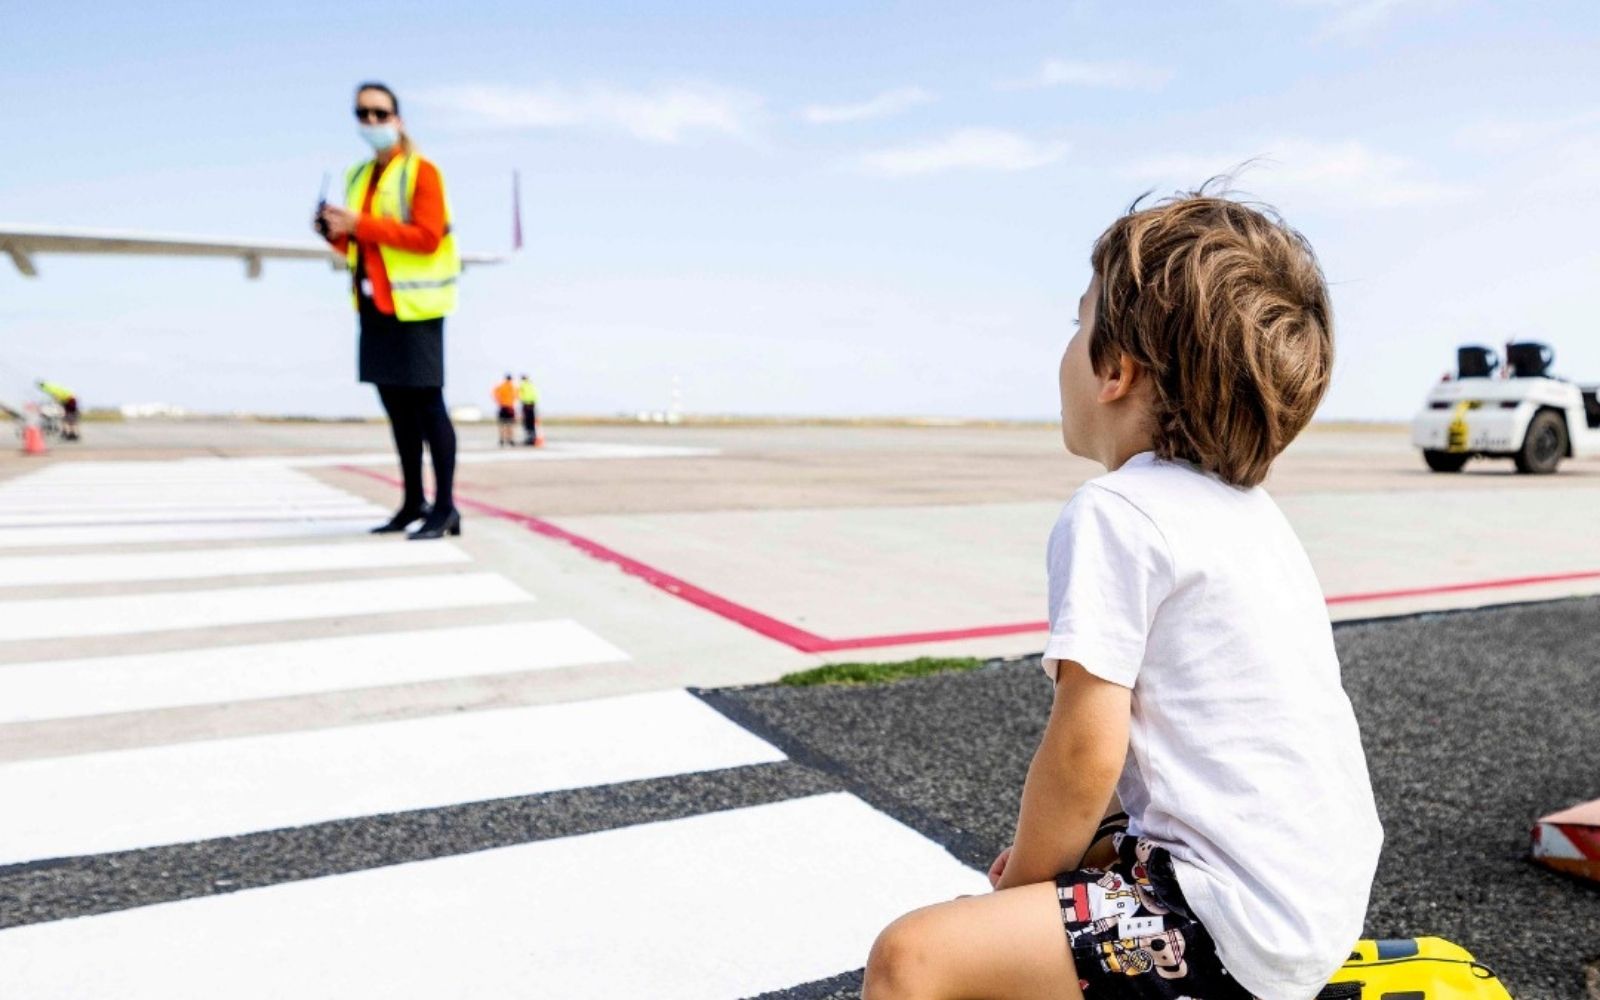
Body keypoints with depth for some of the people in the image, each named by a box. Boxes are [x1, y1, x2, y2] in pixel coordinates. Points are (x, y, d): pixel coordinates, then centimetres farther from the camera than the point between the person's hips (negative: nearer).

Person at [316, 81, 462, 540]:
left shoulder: (421, 171, -6)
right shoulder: (358, 176, 18)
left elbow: (427, 237, -18)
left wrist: (360, 224, -18)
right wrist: (338, 234, 4)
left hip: (413, 305, -8)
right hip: (375, 306, 8)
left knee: (427, 403, -9)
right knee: (396, 405, 11)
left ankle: (445, 507, -5)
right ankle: (413, 502, 19)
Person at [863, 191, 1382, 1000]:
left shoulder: (1114, 513, -18)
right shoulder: (1247, 507, 12)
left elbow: (1084, 754, -19)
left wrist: (1020, 886, -2)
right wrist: (1046, 857, 16)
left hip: (1241, 924, -10)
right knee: (1079, 854, 28)